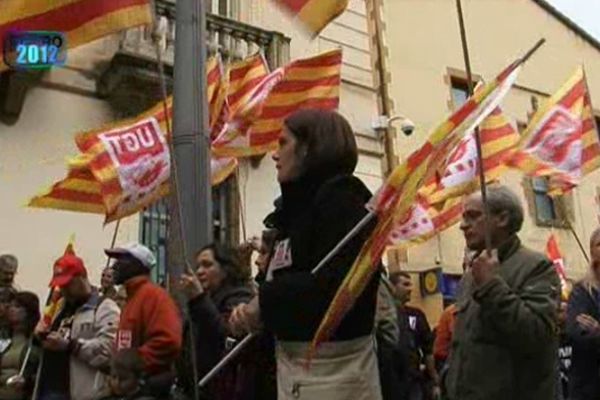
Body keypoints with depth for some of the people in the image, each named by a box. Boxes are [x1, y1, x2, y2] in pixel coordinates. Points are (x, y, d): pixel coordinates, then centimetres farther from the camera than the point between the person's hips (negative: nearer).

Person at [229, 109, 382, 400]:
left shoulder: (339, 198, -12)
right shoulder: (299, 207, 14)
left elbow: (338, 284, -25)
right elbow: (290, 283, 13)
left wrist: (265, 302, -14)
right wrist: (252, 311, -6)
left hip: (333, 369, -8)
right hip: (291, 365, 8)